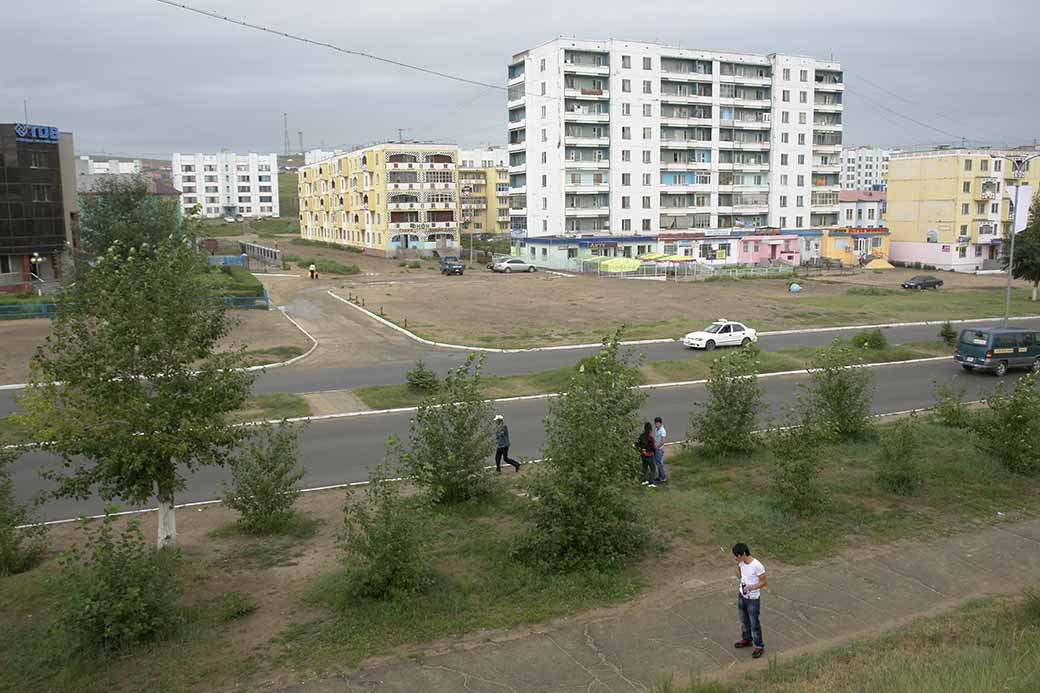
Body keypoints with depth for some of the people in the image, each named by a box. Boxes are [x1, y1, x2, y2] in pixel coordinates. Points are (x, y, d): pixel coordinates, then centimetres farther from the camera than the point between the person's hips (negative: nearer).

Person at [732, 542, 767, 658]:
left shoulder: (757, 566, -29)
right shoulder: (741, 562, -8)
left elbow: (763, 582, -18)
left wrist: (752, 587, -34)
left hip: (753, 599, -7)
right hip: (742, 596, 7)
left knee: (754, 623, 8)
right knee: (744, 620, 22)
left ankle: (759, 646, 26)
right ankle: (747, 640, 43)